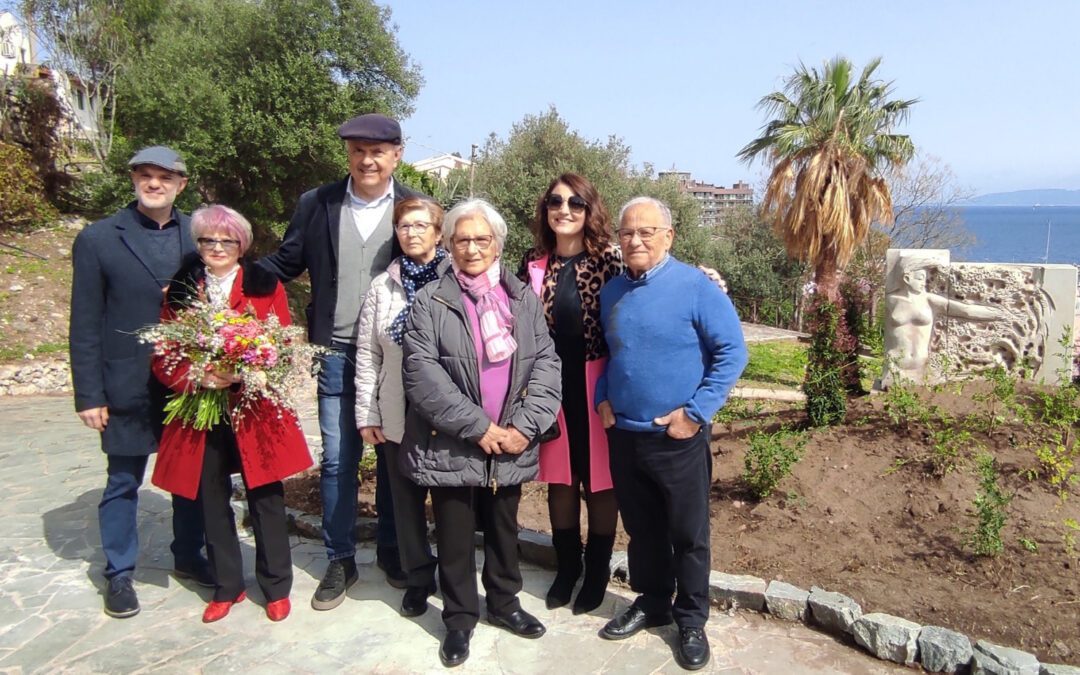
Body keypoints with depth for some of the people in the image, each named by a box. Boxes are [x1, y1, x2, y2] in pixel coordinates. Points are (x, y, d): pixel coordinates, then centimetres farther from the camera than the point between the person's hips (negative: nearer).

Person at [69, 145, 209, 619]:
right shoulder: (98, 240, -4)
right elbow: (85, 325, -4)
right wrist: (89, 394, -7)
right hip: (129, 388, -2)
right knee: (123, 482, 10)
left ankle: (188, 556, 33)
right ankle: (118, 575, 27)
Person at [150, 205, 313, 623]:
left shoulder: (265, 287, 0)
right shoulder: (179, 291, 6)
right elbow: (163, 357, 4)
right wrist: (197, 377, -16)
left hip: (255, 410, -2)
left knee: (266, 497, 5)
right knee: (212, 501, 10)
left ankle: (277, 587, 21)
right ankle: (226, 586, 28)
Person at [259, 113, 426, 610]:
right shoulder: (316, 204, 1)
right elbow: (284, 262, 5)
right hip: (337, 355, 1)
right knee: (337, 459, 8)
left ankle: (391, 548, 31)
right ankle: (340, 560, 24)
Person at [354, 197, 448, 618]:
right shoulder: (382, 286, 6)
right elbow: (367, 354, 7)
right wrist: (366, 413, 5)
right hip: (397, 414, 3)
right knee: (407, 498, 13)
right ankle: (418, 576, 31)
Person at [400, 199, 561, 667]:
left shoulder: (523, 298, 6)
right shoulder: (429, 302, -4)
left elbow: (547, 363, 0)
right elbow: (422, 373, -13)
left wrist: (525, 426, -12)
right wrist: (477, 425, -17)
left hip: (511, 445, 3)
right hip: (452, 446, -2)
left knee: (504, 532, 19)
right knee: (455, 538, 11)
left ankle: (504, 602, 40)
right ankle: (459, 617, 30)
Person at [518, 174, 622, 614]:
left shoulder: (609, 258, -7)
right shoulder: (534, 262, 3)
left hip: (595, 384, -3)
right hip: (550, 384, 3)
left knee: (599, 477, 9)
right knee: (559, 477, 14)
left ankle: (597, 574, 27)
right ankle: (566, 568, 32)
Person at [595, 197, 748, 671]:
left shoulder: (696, 287, -12)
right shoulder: (611, 291, 6)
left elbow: (731, 352, -12)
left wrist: (696, 412, -15)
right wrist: (602, 399, 6)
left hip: (678, 437, -5)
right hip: (623, 434, 5)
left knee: (688, 533, 7)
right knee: (641, 529, 17)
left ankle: (691, 620, 25)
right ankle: (652, 602, 36)